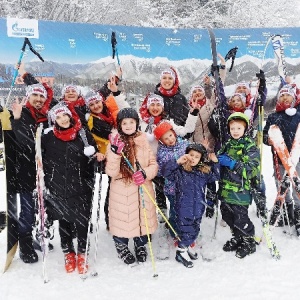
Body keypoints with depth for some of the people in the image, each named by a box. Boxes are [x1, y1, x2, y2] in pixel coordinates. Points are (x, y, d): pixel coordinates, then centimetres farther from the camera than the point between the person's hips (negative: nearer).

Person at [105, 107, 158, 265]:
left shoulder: (143, 141, 2)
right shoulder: (114, 143, -7)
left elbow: (154, 164, 6)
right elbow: (111, 172, -14)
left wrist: (145, 173, -14)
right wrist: (115, 153, -28)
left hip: (143, 190, 3)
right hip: (121, 191, -3)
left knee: (144, 218, 15)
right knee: (123, 219, 6)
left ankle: (141, 244, 43)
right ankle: (121, 245, 37)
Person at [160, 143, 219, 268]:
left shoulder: (204, 171, 4)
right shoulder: (180, 170, -11)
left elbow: (215, 176, 16)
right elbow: (165, 171, -20)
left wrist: (215, 163, 2)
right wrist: (177, 162, -29)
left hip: (198, 209, 6)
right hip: (183, 209, -5)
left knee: (195, 229, 20)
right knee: (185, 230, 3)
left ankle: (189, 246, 43)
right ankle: (181, 252, 23)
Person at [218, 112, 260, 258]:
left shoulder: (250, 146, -8)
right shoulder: (227, 145, 12)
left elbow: (253, 168, -17)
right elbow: (220, 161, 26)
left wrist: (232, 164, -22)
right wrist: (216, 160, 3)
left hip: (240, 191, -7)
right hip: (225, 190, 7)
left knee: (240, 219, -1)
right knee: (227, 216, 16)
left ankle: (249, 242, 22)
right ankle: (237, 238, 38)